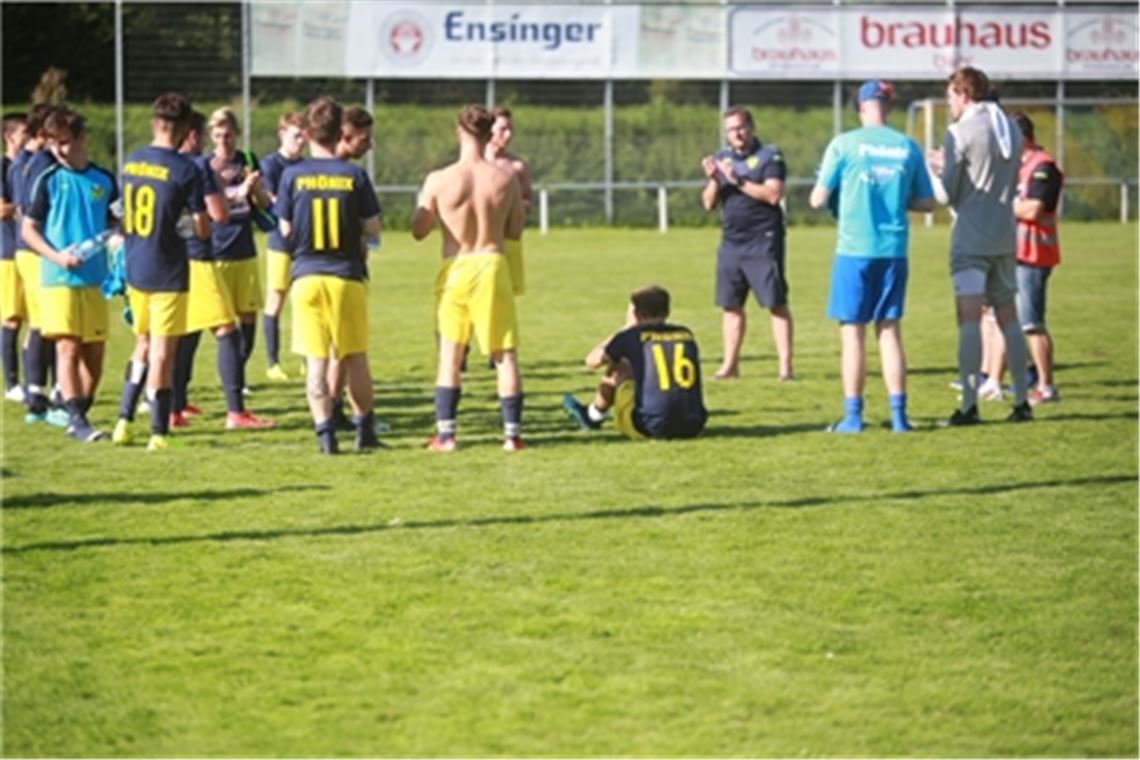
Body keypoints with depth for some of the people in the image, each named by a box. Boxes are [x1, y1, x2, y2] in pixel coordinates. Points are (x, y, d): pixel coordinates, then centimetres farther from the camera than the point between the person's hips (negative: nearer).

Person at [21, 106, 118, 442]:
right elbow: (29, 229, 0)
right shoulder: (48, 181, -1)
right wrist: (56, 256, -15)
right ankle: (77, 420, -12)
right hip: (58, 280, -4)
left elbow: (114, 223, 18)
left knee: (95, 352, 6)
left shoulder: (104, 180, 7)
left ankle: (79, 415, 19)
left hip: (94, 279, 4)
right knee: (68, 347, -11)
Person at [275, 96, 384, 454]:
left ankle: (325, 432, -5)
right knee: (355, 358, 13)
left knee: (315, 361, 2)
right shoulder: (355, 176, -4)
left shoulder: (293, 176, -4)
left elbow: (285, 229, 0)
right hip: (347, 276, 0)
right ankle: (364, 428, 20)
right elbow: (373, 228, -1)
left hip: (307, 276, 0)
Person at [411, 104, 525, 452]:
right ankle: (512, 433, 8)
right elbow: (515, 231, 5)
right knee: (505, 354, 8)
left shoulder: (438, 181, -8)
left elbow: (419, 230, -1)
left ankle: (445, 433, 6)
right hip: (492, 264, 0)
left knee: (449, 354, 10)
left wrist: (421, 202, 17)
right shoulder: (506, 179, -5)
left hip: (456, 267, 0)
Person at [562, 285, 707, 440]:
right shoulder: (686, 334, 12)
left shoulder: (632, 336, 1)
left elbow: (592, 361, 17)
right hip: (693, 428, 4)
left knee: (617, 368, 21)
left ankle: (592, 417, 46)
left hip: (651, 428, -4)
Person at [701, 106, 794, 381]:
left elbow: (773, 194, -15)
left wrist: (738, 181, -16)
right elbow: (709, 204, 12)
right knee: (730, 305, 7)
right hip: (731, 242, 6)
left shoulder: (769, 156, -3)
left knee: (776, 304, -7)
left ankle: (785, 365, -6)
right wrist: (713, 180, -7)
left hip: (764, 243, -6)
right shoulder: (721, 159, 14)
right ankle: (730, 364, 13)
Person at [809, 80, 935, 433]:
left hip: (854, 249, -3)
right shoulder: (908, 147, 3)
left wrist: (842, 195, 19)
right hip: (894, 249, 3)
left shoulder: (844, 144, -5)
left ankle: (853, 416, 3)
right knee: (889, 330, 10)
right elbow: (926, 202, 9)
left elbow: (818, 199, -2)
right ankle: (898, 413, 8)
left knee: (853, 333, 3)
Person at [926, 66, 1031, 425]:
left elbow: (946, 194, -9)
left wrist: (931, 167, 12)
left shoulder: (960, 133, -10)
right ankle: (1021, 401, 15)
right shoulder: (1012, 130, 11)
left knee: (969, 317, -11)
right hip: (1005, 237, 7)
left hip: (971, 239, -7)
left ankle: (969, 405, -18)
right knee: (1007, 315, 14)